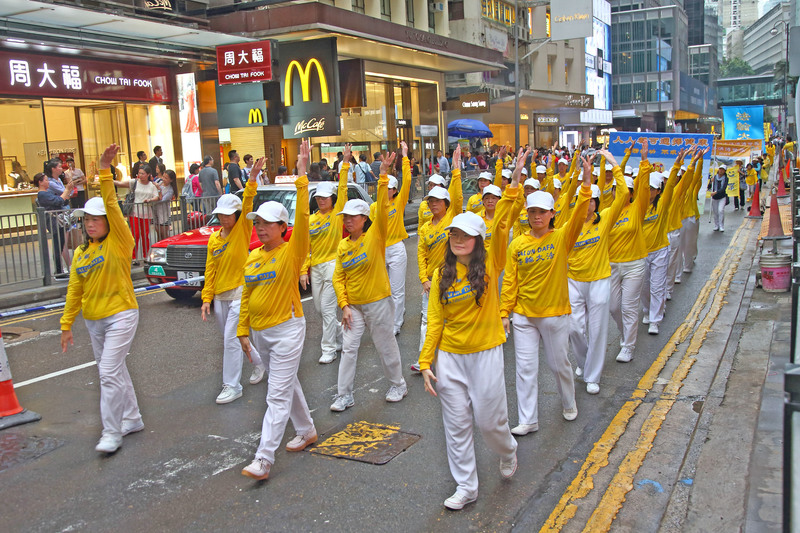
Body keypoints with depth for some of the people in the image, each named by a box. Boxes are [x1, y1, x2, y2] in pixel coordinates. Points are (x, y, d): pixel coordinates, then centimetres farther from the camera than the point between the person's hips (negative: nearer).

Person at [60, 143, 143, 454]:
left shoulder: (118, 242, -10)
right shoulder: (81, 252, 9)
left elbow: (112, 206, -24)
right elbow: (74, 290, 11)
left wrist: (105, 172, -33)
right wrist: (66, 324, 10)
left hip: (120, 315, -7)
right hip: (93, 320, 7)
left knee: (109, 373, -10)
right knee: (114, 370, 16)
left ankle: (112, 432, 0)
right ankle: (132, 419, 30)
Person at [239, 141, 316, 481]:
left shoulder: (292, 252, -11)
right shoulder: (253, 257, 8)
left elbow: (302, 218, -26)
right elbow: (246, 297, 14)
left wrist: (302, 179, -30)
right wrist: (243, 331, 12)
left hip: (286, 328, -7)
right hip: (260, 331, 7)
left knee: (278, 395, -5)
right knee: (288, 384, 20)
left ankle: (264, 459, -4)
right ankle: (307, 431, 39)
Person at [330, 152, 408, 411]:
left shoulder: (375, 235, -10)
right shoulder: (342, 245, 3)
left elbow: (383, 208, -25)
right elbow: (338, 278, 5)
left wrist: (383, 176, -33)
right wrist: (344, 305, -4)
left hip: (378, 302, -4)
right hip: (353, 305, 4)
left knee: (386, 346, 9)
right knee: (348, 348, 5)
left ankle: (398, 385, 29)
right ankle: (344, 395, 14)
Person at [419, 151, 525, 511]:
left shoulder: (489, 264, -6)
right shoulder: (441, 275, 1)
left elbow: (500, 227, -22)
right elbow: (435, 321, 2)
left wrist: (513, 187, -31)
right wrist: (425, 362, -1)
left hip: (485, 355, -3)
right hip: (449, 357, 3)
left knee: (490, 420, 7)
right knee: (456, 424, 8)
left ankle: (507, 452, 42)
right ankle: (466, 487, 24)